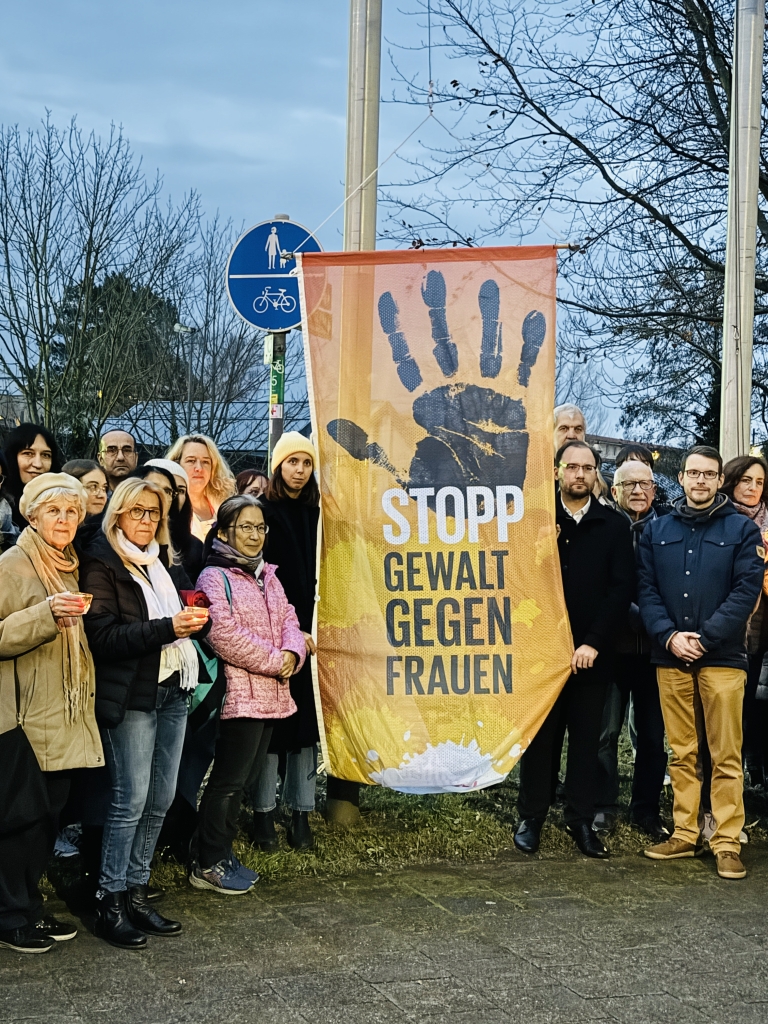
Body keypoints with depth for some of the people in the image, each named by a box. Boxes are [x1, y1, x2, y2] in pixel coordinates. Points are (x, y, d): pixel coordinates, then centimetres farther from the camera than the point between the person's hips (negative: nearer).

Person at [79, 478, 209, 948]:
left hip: (173, 692, 7)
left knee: (161, 799, 7)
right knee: (131, 800, -5)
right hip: (132, 696, -7)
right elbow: (103, 636, -15)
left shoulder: (167, 563, 15)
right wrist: (167, 628, -21)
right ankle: (110, 902, 5)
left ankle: (136, 892, 18)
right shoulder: (102, 564, -6)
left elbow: (187, 616, 24)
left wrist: (195, 619, 1)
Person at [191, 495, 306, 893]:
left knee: (241, 776, 14)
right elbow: (225, 637, -19)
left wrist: (292, 653, -7)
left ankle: (221, 854, 24)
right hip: (239, 693, -8)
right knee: (230, 778, -3)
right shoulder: (214, 577, -10)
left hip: (270, 693, 8)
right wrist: (275, 661, -14)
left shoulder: (266, 576, 16)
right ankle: (209, 865, 7)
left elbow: (288, 619, 14)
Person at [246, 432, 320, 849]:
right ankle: (262, 811, 8)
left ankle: (301, 812, 9)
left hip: (309, 631, 4)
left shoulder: (315, 514, 11)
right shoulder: (265, 512, -3)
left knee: (306, 719, 3)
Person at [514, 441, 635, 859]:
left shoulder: (614, 525, 5)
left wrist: (593, 642, -9)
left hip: (592, 654, 1)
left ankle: (581, 819, 16)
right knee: (539, 736, 6)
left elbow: (622, 589, -1)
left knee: (586, 738, 7)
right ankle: (531, 817, 16)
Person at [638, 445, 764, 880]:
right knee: (682, 754, 8)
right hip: (670, 656, 3)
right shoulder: (657, 530, 12)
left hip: (722, 657, -3)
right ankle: (685, 835, 15)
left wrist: (704, 638, -12)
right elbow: (647, 589, 6)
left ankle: (728, 842, 4)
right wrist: (669, 636, -10)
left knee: (726, 756, -2)